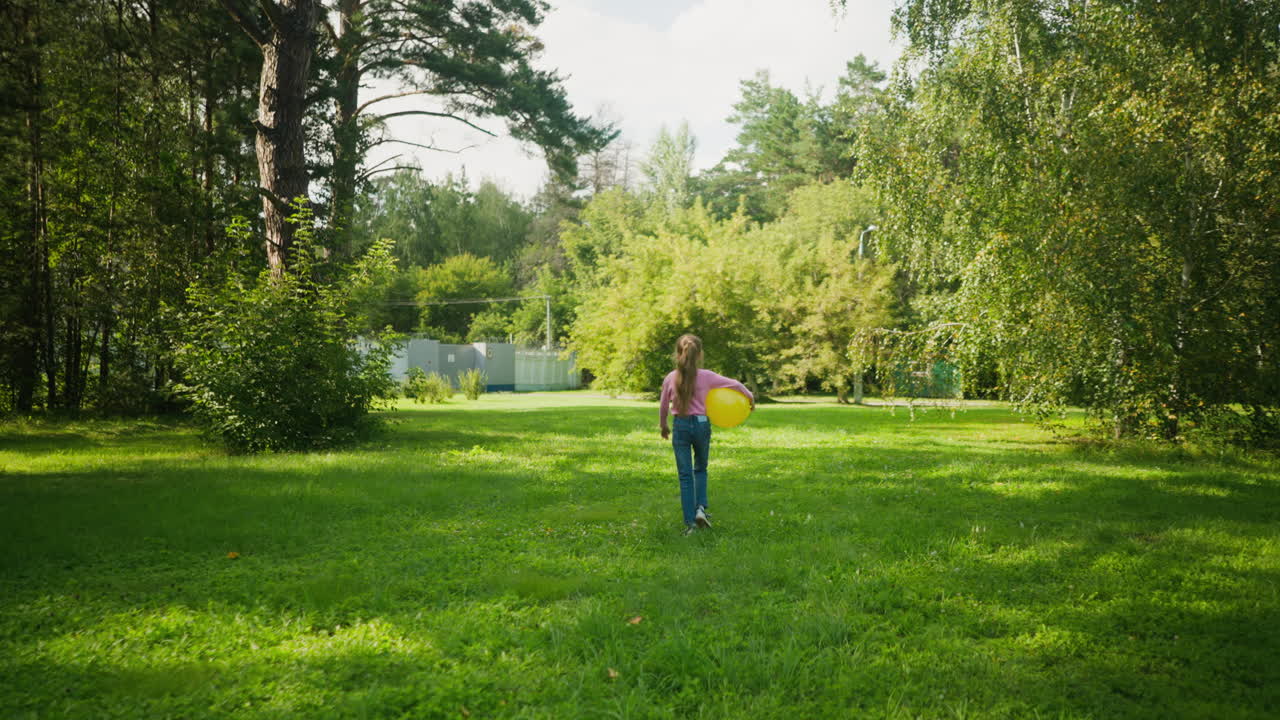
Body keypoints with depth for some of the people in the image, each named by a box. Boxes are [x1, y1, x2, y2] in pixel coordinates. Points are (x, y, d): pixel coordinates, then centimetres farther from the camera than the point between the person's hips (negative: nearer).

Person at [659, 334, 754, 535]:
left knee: (685, 475, 5)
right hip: (701, 424, 0)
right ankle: (701, 508, 5)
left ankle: (690, 522, 3)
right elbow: (735, 384, 2)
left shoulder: (670, 379, -4)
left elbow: (663, 405, 8)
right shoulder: (706, 377, -7)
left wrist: (663, 426, 25)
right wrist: (750, 397, 20)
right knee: (700, 469, 22)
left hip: (680, 426, 0)